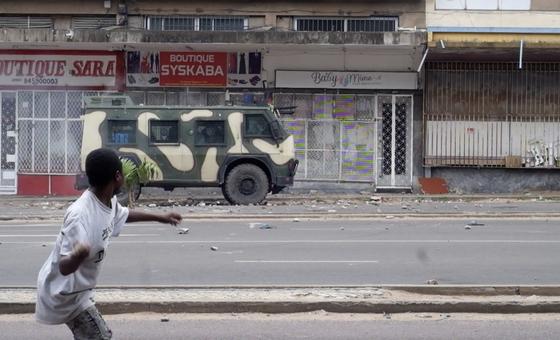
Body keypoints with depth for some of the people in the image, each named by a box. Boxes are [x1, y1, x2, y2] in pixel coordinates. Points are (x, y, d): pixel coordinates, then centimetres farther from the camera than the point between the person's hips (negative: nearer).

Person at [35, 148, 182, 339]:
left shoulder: (109, 200, -6)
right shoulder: (80, 216, -35)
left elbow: (122, 214, 20)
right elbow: (65, 267, -36)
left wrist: (160, 218, 27)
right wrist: (78, 256, -59)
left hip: (78, 288, 10)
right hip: (65, 292, -10)